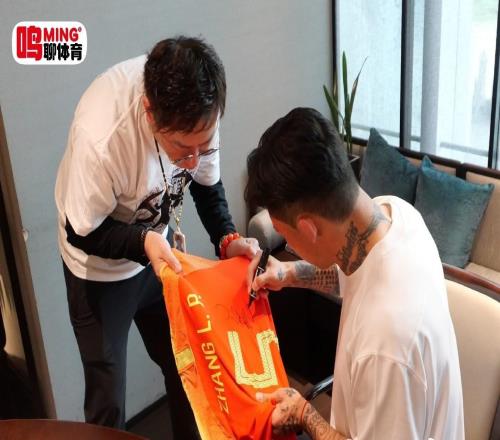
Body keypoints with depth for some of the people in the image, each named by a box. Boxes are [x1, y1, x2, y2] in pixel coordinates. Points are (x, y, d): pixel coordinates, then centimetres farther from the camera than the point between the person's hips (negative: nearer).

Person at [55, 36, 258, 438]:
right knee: (108, 398, 6)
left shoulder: (193, 110, -24)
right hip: (101, 268, -4)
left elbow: (207, 182, -6)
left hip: (161, 250, 5)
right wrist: (143, 242, -40)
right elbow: (84, 234, -22)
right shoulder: (100, 137, -39)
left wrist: (228, 240, -23)